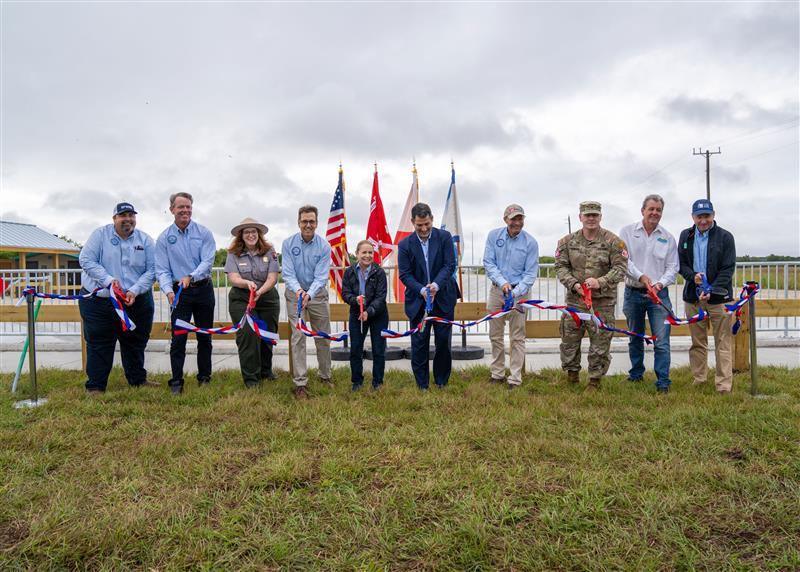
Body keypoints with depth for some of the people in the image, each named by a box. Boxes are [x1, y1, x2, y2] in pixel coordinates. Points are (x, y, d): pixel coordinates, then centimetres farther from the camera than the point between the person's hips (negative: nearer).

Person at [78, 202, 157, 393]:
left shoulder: (145, 240, 3)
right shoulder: (100, 235, -2)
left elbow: (151, 270, -1)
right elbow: (86, 260, -8)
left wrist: (135, 291, -15)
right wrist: (108, 280, -20)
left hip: (137, 301, 3)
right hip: (98, 301, -3)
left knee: (135, 343, 14)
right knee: (99, 345, 2)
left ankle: (138, 379, 30)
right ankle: (95, 385, 12)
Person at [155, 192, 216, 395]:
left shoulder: (204, 233, -1)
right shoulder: (164, 238, 1)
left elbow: (207, 261, -12)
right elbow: (162, 270, -4)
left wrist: (191, 277, -28)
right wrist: (168, 291, -22)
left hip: (203, 289, 1)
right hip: (179, 292, -1)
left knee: (205, 336, 9)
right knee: (178, 338, -5)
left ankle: (204, 378, 22)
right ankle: (176, 382, 2)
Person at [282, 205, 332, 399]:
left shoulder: (324, 246, -12)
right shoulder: (288, 243, -10)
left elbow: (321, 277, -19)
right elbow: (288, 273, -15)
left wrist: (309, 294, -36)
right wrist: (298, 290, -35)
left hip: (317, 293, 1)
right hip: (295, 293, -1)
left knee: (323, 337, 10)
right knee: (298, 336, -6)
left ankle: (325, 375, 28)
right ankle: (300, 383, -2)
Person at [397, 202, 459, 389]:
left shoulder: (444, 237, -3)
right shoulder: (405, 245, -3)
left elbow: (450, 265, -7)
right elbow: (405, 274, -5)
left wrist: (436, 285, -23)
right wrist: (422, 290, -21)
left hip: (443, 298, 0)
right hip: (418, 300, 0)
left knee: (443, 341, 6)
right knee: (419, 343, 3)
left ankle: (442, 382, 23)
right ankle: (422, 385, 13)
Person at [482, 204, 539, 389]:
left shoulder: (530, 242, -7)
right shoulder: (494, 235, -1)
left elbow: (530, 273, -7)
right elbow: (488, 263, -3)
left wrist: (515, 292, -20)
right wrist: (502, 282, -18)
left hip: (519, 292, -2)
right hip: (496, 290, 3)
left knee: (517, 338, -1)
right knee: (495, 336, 11)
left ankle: (515, 379, 6)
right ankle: (497, 374, 24)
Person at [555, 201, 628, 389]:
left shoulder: (613, 241, -2)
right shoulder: (567, 241, 5)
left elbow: (620, 268, -6)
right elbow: (561, 267, 5)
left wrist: (600, 282, -21)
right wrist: (574, 284, -12)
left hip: (603, 302, -2)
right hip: (575, 299, 2)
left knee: (600, 342, 5)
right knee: (569, 339, 8)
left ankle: (595, 381, 20)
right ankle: (571, 374, 29)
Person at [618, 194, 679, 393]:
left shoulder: (668, 237, 5)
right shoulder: (627, 232, 2)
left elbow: (672, 268, 5)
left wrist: (660, 283, -14)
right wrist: (640, 276, -19)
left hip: (659, 294, 0)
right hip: (633, 293, 1)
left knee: (661, 341, -7)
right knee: (635, 338, 13)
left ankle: (663, 382, -2)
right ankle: (636, 374, 29)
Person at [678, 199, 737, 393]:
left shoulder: (725, 237, -2)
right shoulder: (685, 236, 9)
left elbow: (728, 269, -6)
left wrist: (712, 291, -17)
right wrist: (693, 276, -11)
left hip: (719, 297, -3)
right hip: (693, 297, 3)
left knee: (723, 343, -1)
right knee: (697, 343, 10)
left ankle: (724, 385, 2)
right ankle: (698, 381, 19)